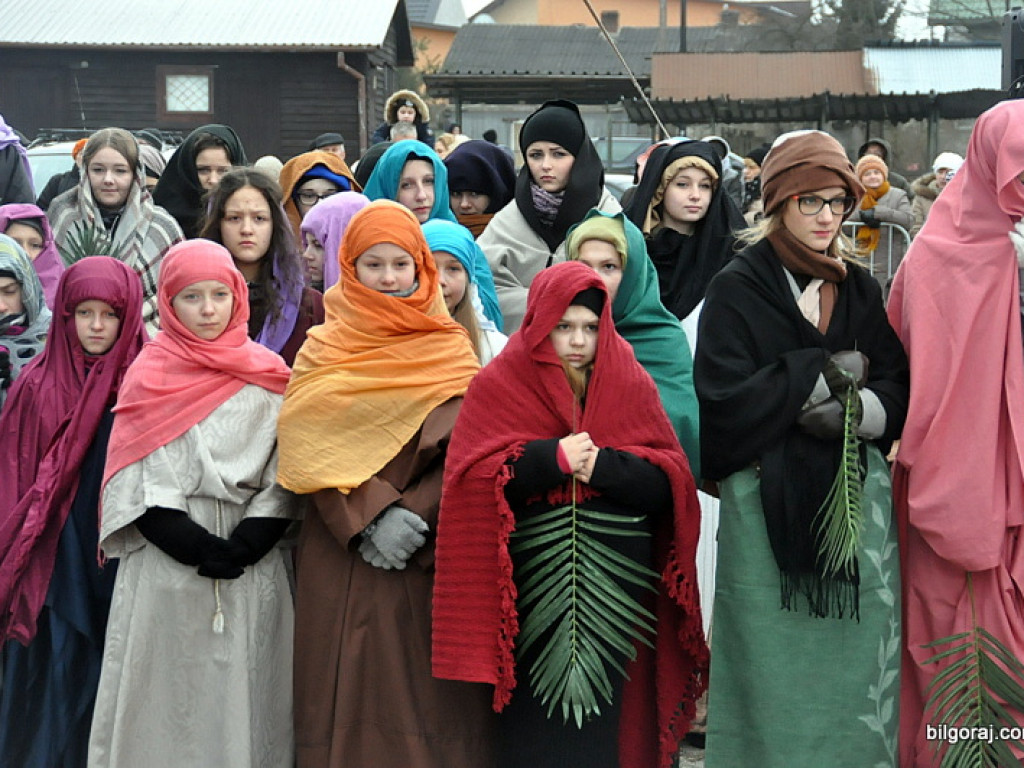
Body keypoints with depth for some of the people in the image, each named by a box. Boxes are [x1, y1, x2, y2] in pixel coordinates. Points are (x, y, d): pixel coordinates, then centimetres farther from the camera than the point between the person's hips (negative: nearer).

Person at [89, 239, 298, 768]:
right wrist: (198, 548, -13)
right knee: (170, 699, -1)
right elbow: (140, 486, -2)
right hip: (166, 567, -1)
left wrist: (244, 545, -10)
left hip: (253, 566, 1)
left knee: (244, 697, 2)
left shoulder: (266, 376, 9)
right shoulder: (151, 376, 6)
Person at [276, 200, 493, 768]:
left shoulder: (449, 349, 7)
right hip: (340, 557, 1)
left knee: (423, 697, 0)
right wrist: (371, 515, -14)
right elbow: (310, 453, -1)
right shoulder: (324, 351, 9)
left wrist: (415, 516, -15)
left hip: (429, 559, 0)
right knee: (349, 699, 1)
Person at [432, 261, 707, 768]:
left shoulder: (631, 383, 8)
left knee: (606, 716, 2)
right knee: (538, 717, 1)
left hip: (618, 579, 2)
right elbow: (475, 479, -8)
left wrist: (603, 465, -16)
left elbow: (669, 481, 0)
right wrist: (553, 458, -18)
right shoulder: (499, 384, 3)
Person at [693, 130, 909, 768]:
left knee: (854, 663, 3)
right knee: (776, 676, -1)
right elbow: (725, 399, -12)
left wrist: (855, 410, -14)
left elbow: (898, 396, 7)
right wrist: (827, 372, -7)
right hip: (769, 502, -3)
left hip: (856, 500, 4)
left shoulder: (862, 289, 13)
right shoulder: (738, 288, 0)